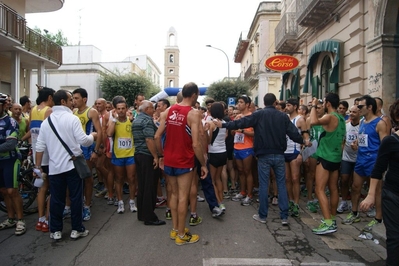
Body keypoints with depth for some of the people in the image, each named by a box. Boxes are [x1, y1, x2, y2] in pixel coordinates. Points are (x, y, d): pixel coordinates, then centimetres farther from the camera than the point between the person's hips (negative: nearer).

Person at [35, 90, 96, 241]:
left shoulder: (46, 121, 6)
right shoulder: (72, 118, -10)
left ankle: (56, 231, 19)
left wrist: (38, 166, 13)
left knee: (56, 199, 11)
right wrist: (92, 136, 7)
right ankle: (77, 229, 13)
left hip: (54, 166, 4)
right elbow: (83, 141, -14)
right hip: (72, 164, -4)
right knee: (76, 198, 6)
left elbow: (40, 147, 6)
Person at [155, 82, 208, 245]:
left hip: (169, 161, 6)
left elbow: (157, 136, 1)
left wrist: (161, 155, 12)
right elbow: (196, 144, -20)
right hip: (184, 162, -5)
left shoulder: (169, 110, 3)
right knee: (183, 197, 5)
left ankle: (175, 230, 29)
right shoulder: (194, 114, -14)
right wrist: (203, 164, -10)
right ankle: (181, 235, 17)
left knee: (174, 194, 18)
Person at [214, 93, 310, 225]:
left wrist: (224, 125, 1)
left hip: (264, 155, -2)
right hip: (279, 155, 3)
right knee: (281, 184, 8)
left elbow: (241, 123, -8)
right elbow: (293, 132, 4)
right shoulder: (283, 116, 4)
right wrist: (303, 141, 23)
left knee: (263, 184, 4)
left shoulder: (258, 114, -4)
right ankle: (284, 216, 11)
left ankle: (262, 215, 12)